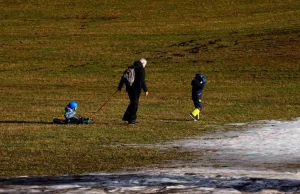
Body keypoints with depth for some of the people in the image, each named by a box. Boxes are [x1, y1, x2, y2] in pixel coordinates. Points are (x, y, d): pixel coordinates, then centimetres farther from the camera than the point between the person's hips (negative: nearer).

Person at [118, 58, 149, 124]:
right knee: (135, 104, -1)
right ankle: (132, 119, -1)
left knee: (132, 103, 19)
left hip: (129, 88, 7)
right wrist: (145, 90, -15)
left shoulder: (130, 68, 13)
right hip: (136, 88, -7)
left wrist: (120, 86, 23)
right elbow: (142, 81, -17)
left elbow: (123, 77, 17)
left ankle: (126, 117, 18)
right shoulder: (141, 69, -8)